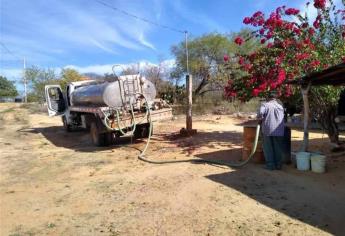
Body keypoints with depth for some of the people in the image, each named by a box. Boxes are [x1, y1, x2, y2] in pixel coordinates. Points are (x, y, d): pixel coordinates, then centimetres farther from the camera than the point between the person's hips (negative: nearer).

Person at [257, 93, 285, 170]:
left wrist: (261, 119, 2)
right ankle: (278, 164, 18)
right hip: (279, 130, 4)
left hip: (268, 129, -4)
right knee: (278, 148, 12)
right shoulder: (280, 106, 16)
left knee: (268, 148, 5)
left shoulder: (265, 104, 1)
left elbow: (260, 113, -17)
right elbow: (283, 117, 21)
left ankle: (270, 165, 7)